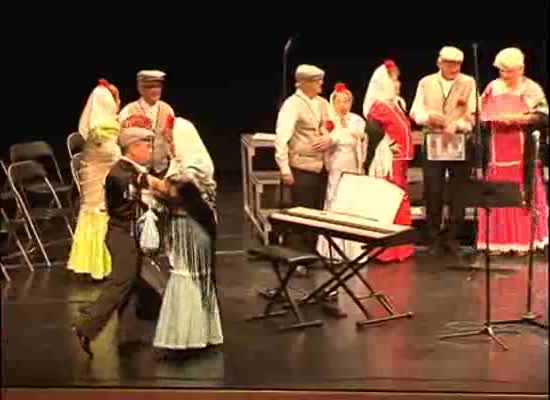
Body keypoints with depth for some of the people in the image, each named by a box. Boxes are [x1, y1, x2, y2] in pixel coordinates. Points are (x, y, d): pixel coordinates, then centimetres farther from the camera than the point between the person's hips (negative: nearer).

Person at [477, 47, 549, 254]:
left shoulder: (532, 89, -3)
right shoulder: (493, 87, 8)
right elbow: (481, 113, 14)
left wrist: (515, 117, -18)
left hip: (523, 153, -3)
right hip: (498, 151, 3)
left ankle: (524, 240, 7)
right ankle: (499, 241, 9)